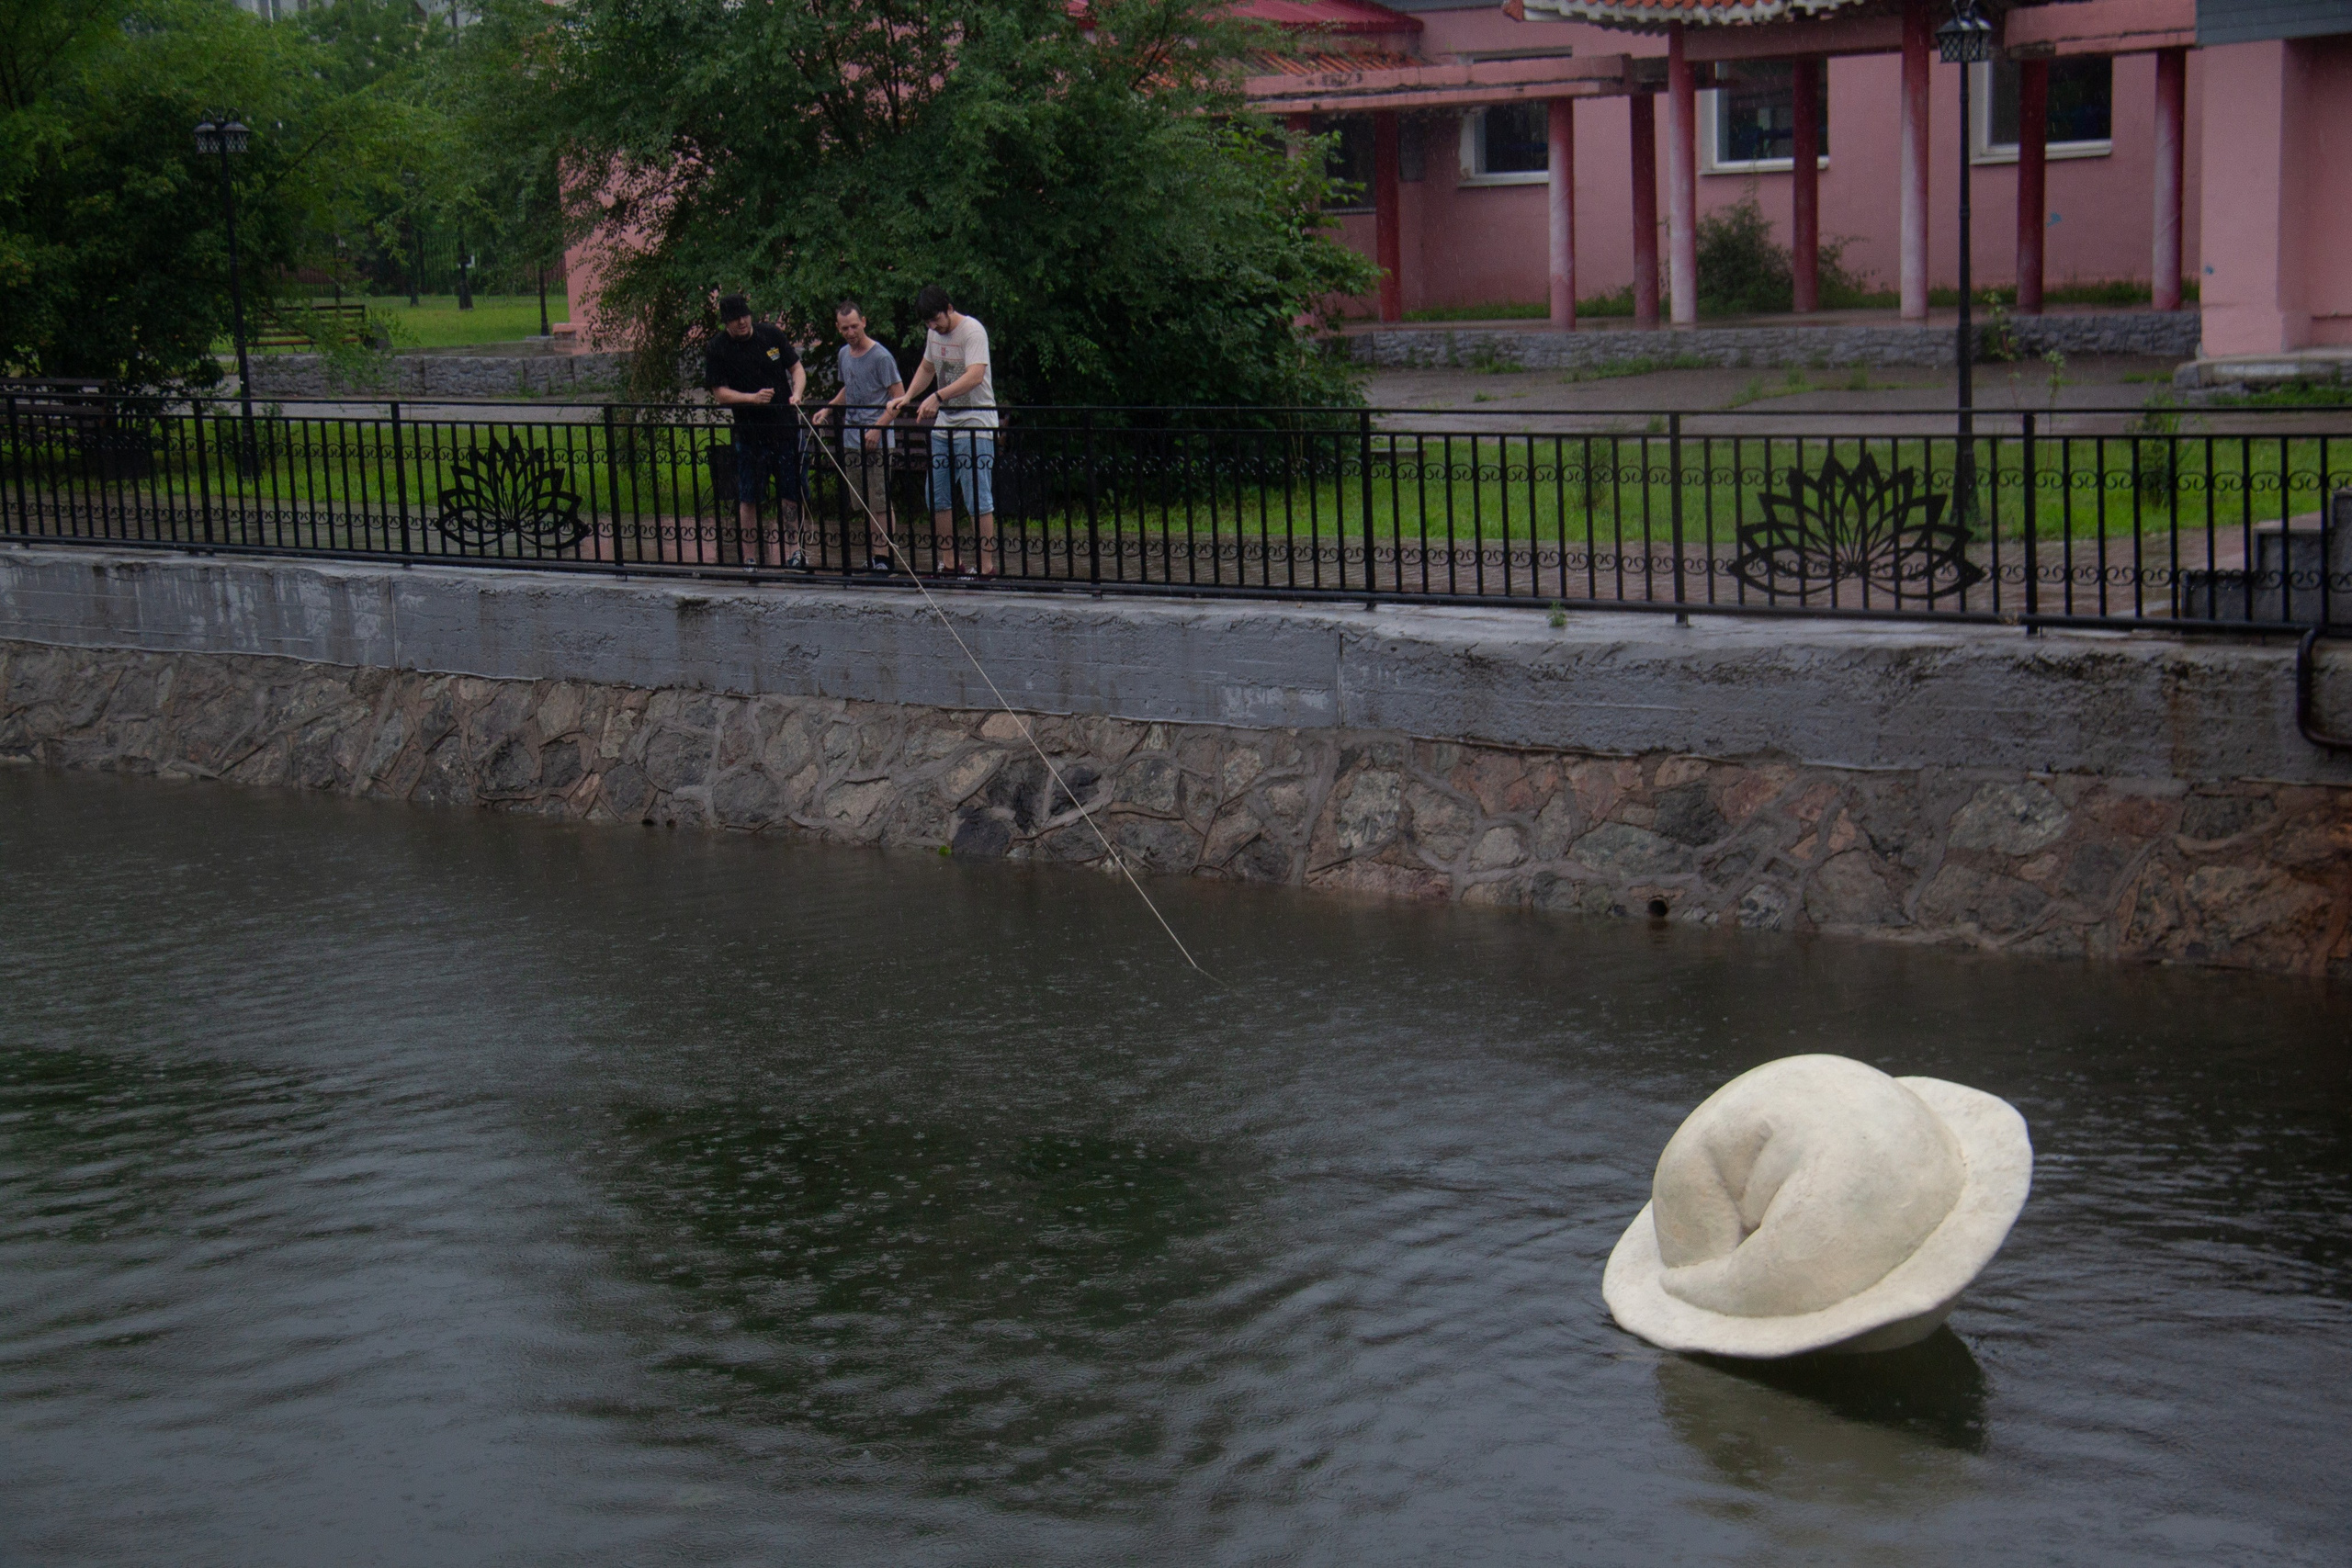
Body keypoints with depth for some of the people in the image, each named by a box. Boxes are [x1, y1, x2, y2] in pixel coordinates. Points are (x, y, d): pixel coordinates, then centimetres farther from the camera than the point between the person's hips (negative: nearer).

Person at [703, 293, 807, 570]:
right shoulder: (717, 349, -4)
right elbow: (720, 392, -7)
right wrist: (753, 398, -22)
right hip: (749, 430, -2)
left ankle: (792, 550, 18)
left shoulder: (772, 334, 3)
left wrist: (796, 394, -12)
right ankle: (750, 559, 5)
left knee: (791, 493, 5)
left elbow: (797, 368, 8)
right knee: (749, 499, 0)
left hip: (785, 425, 2)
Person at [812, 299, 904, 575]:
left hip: (877, 442, -7)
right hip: (851, 439, 7)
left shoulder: (880, 356, -10)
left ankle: (884, 558, -4)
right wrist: (829, 409, 13)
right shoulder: (843, 355, 13)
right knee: (865, 504, 11)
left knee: (880, 503, -6)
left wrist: (878, 428, -19)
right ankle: (875, 555, 17)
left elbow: (899, 397, -11)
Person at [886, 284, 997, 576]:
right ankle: (951, 563, 16)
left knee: (978, 500, -8)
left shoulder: (972, 331, -14)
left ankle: (987, 567, -3)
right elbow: (926, 369, 29)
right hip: (943, 426, 9)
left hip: (975, 428, -9)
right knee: (937, 498, 9)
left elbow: (975, 376, -28)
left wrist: (937, 397, -36)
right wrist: (907, 396, 12)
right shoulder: (935, 334, 12)